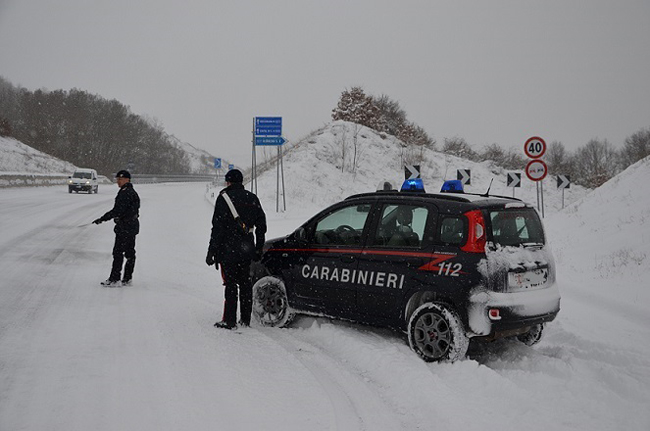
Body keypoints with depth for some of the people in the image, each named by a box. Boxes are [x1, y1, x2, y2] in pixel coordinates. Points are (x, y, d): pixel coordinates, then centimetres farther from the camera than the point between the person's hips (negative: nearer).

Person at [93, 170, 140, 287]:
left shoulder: (126, 193, -17)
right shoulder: (132, 192, 16)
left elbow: (118, 210, -23)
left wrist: (102, 219, -20)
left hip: (125, 227, -11)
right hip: (132, 225, 11)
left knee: (118, 252, -8)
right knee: (130, 253, 12)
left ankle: (114, 279, -6)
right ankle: (127, 279, 18)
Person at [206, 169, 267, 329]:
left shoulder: (224, 197, -8)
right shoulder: (252, 198, 10)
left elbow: (218, 227, -12)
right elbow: (261, 225, 14)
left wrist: (212, 251, -9)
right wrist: (258, 249, 20)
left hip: (229, 249, -5)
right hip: (246, 249, 6)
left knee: (231, 284, -4)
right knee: (245, 283, 12)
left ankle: (229, 321, -3)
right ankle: (245, 319, 17)